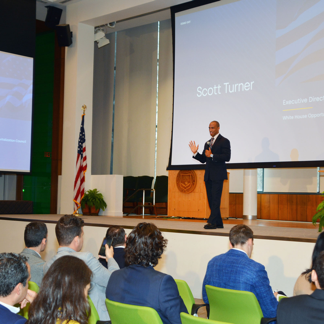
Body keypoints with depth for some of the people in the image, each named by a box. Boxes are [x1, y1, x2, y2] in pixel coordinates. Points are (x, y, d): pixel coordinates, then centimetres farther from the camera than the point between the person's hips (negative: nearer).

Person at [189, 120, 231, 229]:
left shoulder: (224, 141, -3)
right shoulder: (207, 143, 20)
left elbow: (227, 157, -15)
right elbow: (203, 159, 18)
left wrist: (212, 155, -17)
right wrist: (195, 153, 2)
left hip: (218, 175, -8)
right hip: (208, 175, 8)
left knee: (215, 199, -10)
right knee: (211, 200, 7)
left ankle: (212, 222, -12)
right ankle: (218, 223, 12)